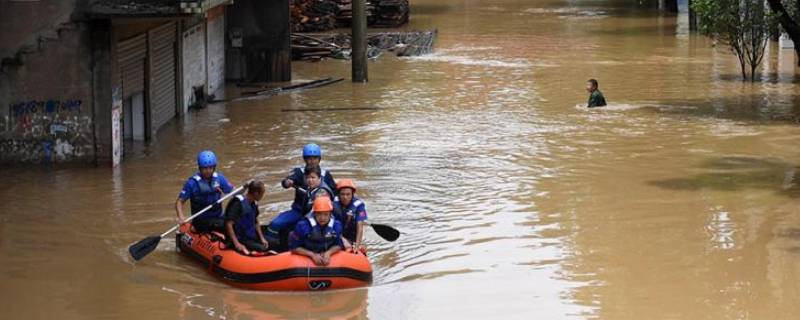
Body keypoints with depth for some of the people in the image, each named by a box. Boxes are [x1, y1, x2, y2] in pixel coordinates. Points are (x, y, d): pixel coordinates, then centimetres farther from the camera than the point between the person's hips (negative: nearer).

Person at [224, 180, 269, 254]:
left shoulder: (254, 204, 9)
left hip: (252, 238, 9)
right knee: (262, 249, -26)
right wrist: (237, 244, -27)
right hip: (241, 240, -9)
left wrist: (262, 238, 9)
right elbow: (229, 224, -23)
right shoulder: (238, 203, -19)